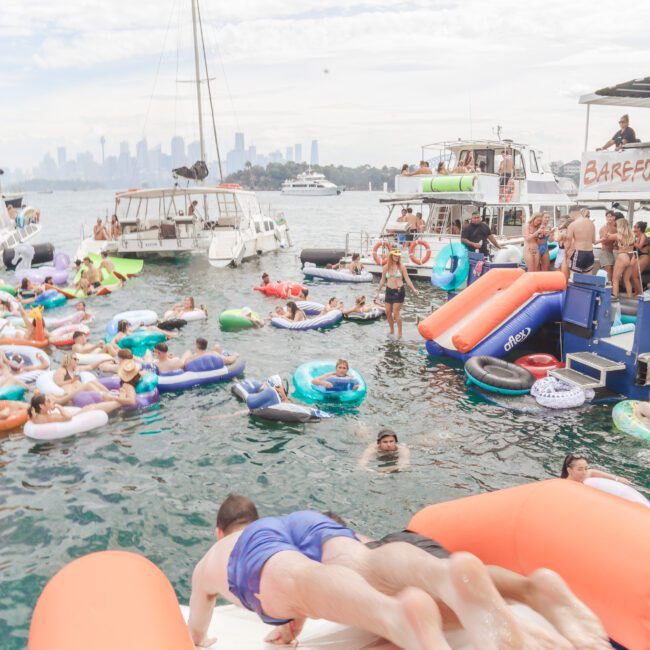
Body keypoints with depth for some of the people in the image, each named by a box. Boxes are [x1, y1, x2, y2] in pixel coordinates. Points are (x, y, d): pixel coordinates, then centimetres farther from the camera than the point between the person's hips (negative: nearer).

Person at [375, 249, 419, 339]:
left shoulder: (401, 266, -6)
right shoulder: (386, 267, 1)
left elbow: (407, 279, -5)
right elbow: (383, 280, 10)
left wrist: (413, 289, -11)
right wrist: (378, 291, 11)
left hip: (399, 291, -4)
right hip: (389, 291, 4)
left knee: (396, 313, -5)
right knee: (388, 312, 7)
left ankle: (399, 333, 6)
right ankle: (391, 330, 26)